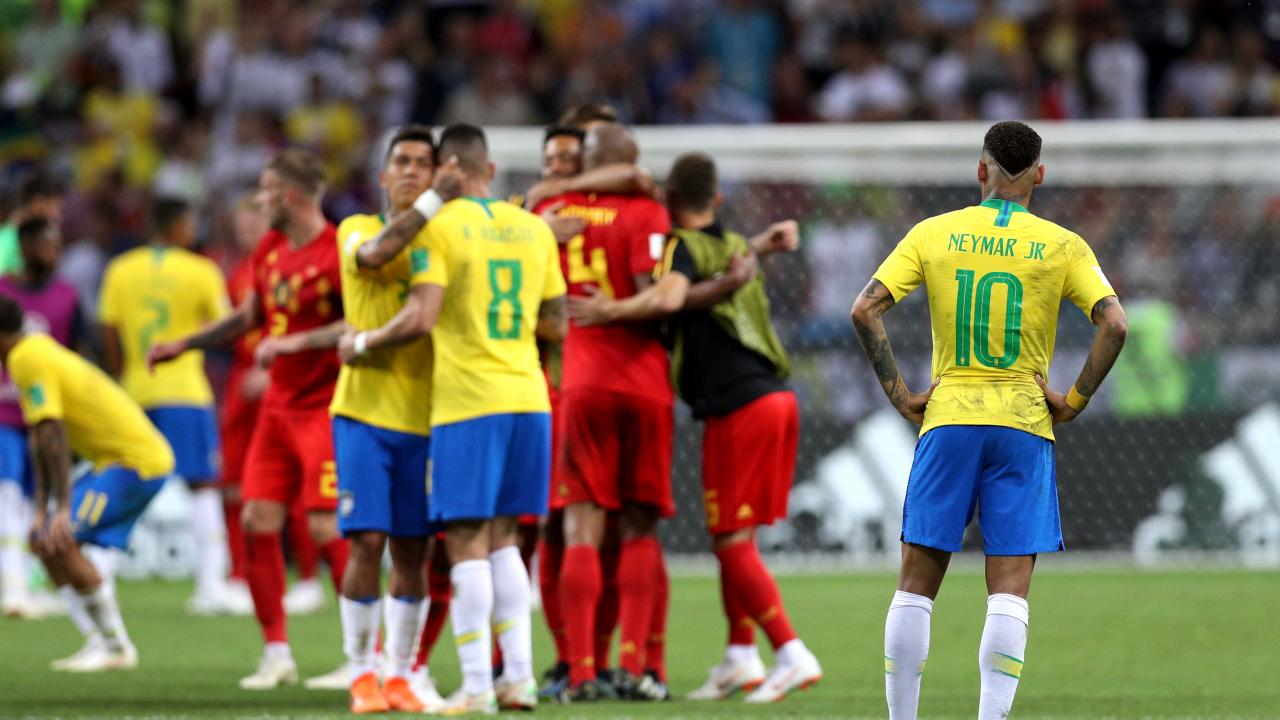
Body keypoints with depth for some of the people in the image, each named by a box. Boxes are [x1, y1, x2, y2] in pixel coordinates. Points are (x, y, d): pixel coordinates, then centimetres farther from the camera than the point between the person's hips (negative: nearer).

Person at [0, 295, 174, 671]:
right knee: (44, 539, 10)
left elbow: (53, 436, -24)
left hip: (135, 461, -10)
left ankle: (116, 646, -10)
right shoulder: (36, 352, 15)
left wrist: (62, 509, -26)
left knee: (60, 542, -18)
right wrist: (42, 510, 13)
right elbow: (41, 440, 16)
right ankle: (102, 640, 10)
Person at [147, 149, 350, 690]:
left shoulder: (336, 254, -16)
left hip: (324, 408, -8)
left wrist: (288, 343, -25)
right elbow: (249, 317, 24)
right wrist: (182, 345, 26)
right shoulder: (270, 250, 10)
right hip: (278, 407, 8)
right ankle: (277, 652, 10)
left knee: (326, 527, -11)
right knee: (258, 519, 2)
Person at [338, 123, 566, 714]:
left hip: (468, 401, -6)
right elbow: (554, 326, 14)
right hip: (527, 396, 6)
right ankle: (519, 675, 8)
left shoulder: (440, 226, -7)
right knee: (501, 537, 15)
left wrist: (363, 343, 1)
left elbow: (421, 318, -15)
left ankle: (476, 686, -7)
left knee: (467, 542, -3)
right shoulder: (533, 228, 11)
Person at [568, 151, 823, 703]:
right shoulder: (735, 245, 17)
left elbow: (668, 297, -24)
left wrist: (612, 311, -14)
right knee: (733, 537, 16)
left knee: (732, 542, -3)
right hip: (774, 394, 8)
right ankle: (740, 658, 16)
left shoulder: (683, 245, -6)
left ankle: (791, 654, -10)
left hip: (738, 408, -8)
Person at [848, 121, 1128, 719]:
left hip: (947, 422, 1)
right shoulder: (1062, 247, 2)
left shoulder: (934, 234, 5)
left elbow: (865, 310, -3)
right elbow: (1113, 324, -9)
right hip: (1023, 424, -1)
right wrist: (1076, 400, 0)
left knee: (916, 584, 7)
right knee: (1009, 591, -3)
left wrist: (899, 395, 2)